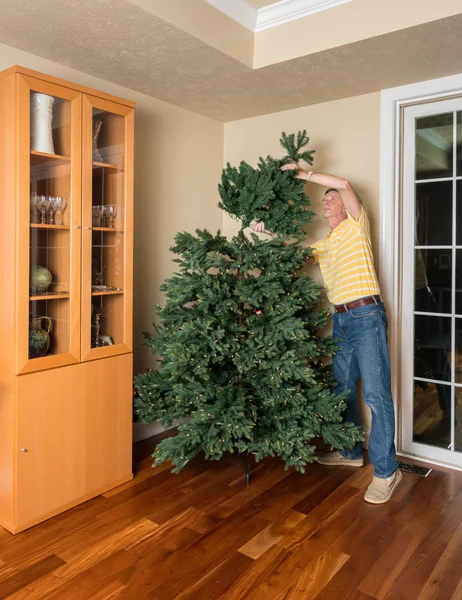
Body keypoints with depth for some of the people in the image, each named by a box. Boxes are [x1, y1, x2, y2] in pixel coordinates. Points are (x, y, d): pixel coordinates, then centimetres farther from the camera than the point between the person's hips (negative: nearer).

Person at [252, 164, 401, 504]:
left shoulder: (356, 225, 3)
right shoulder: (323, 245, 21)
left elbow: (345, 184, -10)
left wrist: (304, 175, -4)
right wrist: (269, 233, 8)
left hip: (367, 316, -8)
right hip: (341, 320, 8)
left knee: (376, 393, -8)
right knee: (342, 389, 14)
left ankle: (386, 470, 0)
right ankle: (351, 452, 29)